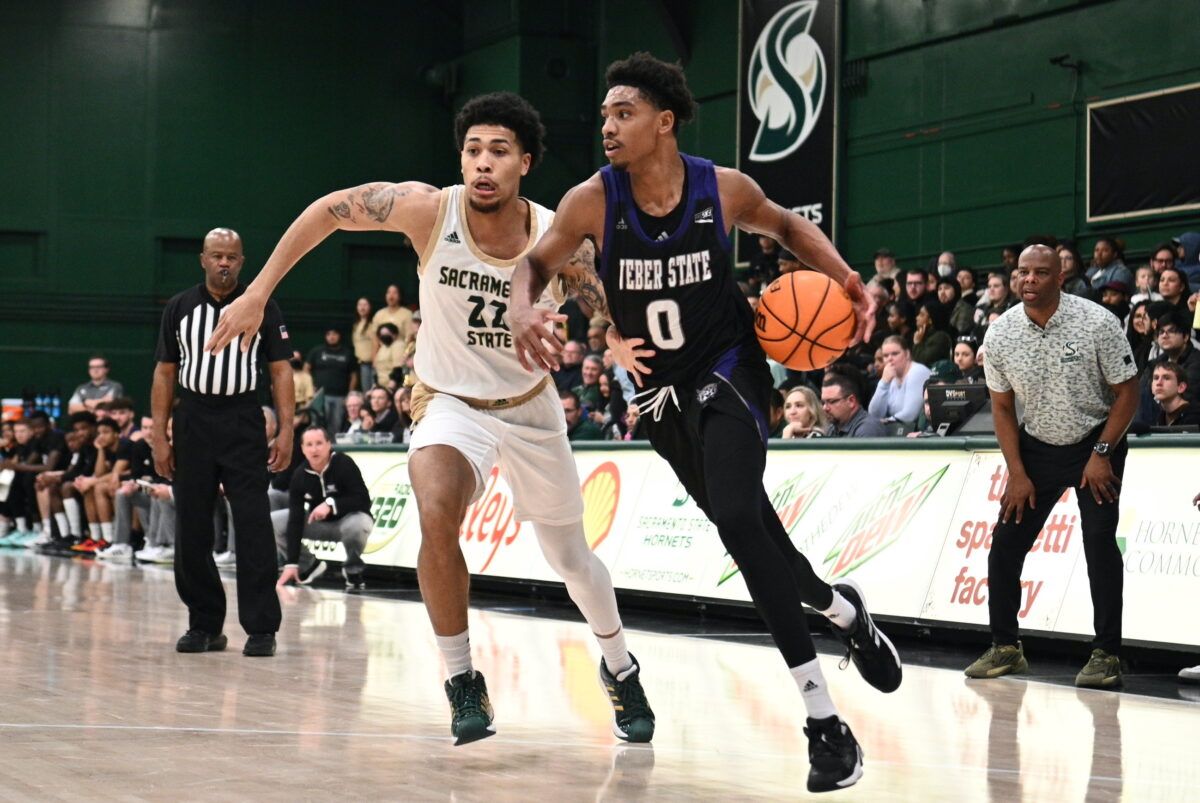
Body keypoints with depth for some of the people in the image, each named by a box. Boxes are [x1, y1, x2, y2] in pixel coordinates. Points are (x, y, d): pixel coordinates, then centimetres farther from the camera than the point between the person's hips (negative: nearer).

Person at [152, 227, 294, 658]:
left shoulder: (262, 308, 4)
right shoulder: (179, 308, 10)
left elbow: (281, 371, 2)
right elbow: (165, 373, 10)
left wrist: (286, 431, -7)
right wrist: (159, 436, 3)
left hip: (243, 422, -3)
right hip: (193, 423, 3)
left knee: (253, 526, -9)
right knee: (191, 530, 4)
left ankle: (261, 628, -6)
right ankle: (204, 625, 14)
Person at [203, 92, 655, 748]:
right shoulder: (429, 210, -22)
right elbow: (329, 210, -10)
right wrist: (257, 294, -12)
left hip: (531, 409, 2)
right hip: (452, 403, -1)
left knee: (570, 557, 16)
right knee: (437, 516, -32)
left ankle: (620, 670, 45)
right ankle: (463, 683, -15)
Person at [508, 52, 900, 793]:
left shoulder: (724, 189, -13)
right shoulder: (592, 202, -13)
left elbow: (785, 226, 8)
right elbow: (538, 264, 1)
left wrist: (843, 275, -8)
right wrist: (523, 310, -22)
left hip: (728, 371, -4)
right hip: (660, 387, 4)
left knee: (739, 523, -24)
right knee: (746, 528, 11)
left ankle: (826, 724, -20)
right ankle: (844, 612, 44)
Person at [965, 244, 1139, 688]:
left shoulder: (1098, 323, -20)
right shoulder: (999, 335, -11)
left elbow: (1127, 392, -12)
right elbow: (1003, 407, 1)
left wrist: (1101, 454, -17)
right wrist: (1017, 473, -4)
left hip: (1096, 442, -4)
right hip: (1037, 446, 4)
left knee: (1099, 541, -15)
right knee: (1005, 543, 0)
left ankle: (1106, 654, -7)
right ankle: (1005, 647, 15)